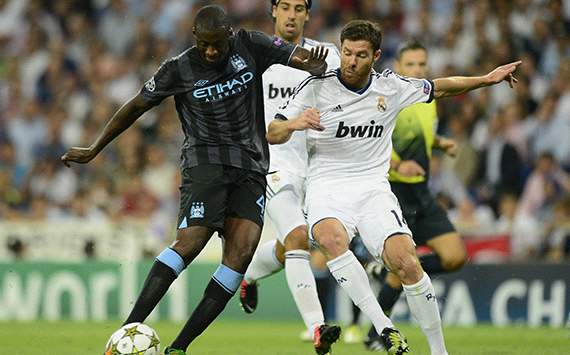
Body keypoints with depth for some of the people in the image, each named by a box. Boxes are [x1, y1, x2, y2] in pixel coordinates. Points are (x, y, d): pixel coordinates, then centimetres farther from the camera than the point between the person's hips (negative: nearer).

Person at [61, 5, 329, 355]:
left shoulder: (250, 46, 2)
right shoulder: (179, 69, -2)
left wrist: (315, 64, -26)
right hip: (206, 162, -3)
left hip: (251, 169, 3)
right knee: (191, 241, -24)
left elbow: (299, 57, 0)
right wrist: (93, 150, 13)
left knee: (242, 250, -15)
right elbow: (136, 107, 8)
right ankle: (130, 327, -25)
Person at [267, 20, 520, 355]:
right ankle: (384, 327, -34)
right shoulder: (316, 87, -3)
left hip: (372, 187, 2)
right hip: (327, 186, -2)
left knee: (406, 262, -21)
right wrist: (294, 123, -26)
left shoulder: (391, 87, 7)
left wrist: (487, 79, 18)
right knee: (330, 236, -36)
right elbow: (272, 136, -5)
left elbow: (440, 87, 24)